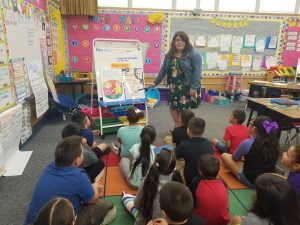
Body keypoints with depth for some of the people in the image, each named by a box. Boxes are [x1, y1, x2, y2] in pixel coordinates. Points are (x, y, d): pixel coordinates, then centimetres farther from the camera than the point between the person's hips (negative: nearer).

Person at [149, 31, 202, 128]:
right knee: (172, 107, 10)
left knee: (184, 109, -1)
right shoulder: (169, 55, 10)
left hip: (187, 86, -6)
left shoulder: (194, 54, -9)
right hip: (173, 86, 6)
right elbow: (163, 69, 15)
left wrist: (194, 87, -21)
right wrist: (156, 82, 15)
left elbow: (197, 71, -15)